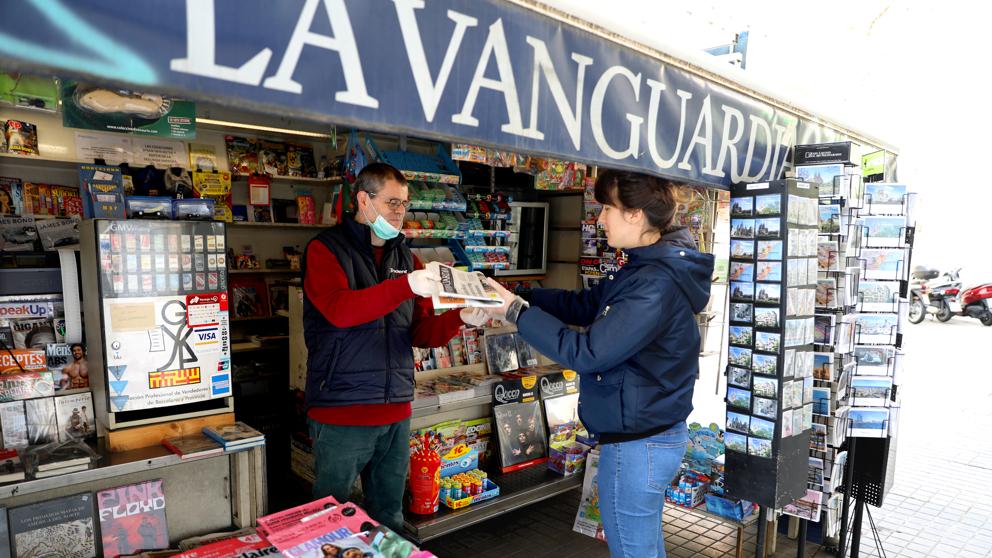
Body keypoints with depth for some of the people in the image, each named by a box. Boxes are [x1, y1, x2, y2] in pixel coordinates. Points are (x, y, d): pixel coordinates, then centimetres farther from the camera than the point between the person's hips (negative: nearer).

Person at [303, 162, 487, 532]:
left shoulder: (405, 258, 12)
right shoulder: (326, 249, -4)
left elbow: (421, 333, 9)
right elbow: (339, 309, -23)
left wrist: (461, 319, -9)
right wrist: (406, 285, -33)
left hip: (396, 412, 5)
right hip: (342, 412, -5)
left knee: (389, 520, 18)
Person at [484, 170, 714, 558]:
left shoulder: (657, 283, -26)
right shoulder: (645, 267, 6)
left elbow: (587, 352, -27)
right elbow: (583, 306, 10)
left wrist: (517, 312, -20)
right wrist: (514, 296, 0)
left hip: (637, 444, -10)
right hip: (654, 434, 10)